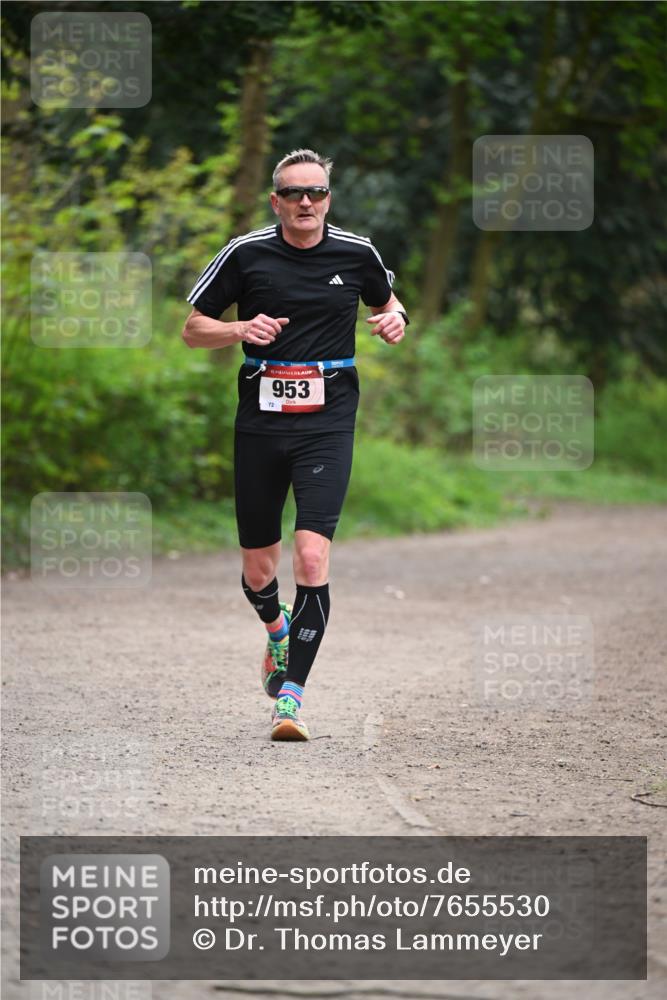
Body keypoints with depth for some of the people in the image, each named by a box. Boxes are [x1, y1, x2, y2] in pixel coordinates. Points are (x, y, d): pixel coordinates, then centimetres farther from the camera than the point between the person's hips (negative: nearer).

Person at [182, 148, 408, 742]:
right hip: (260, 421, 1)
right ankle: (276, 627, 44)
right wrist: (242, 329, -13)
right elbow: (193, 329, 6)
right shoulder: (246, 254, 0)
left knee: (312, 557, -18)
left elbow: (385, 299, 24)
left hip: (327, 422, -1)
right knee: (258, 570, 8)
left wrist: (395, 319, 1)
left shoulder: (357, 253, 3)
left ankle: (292, 693, -14)